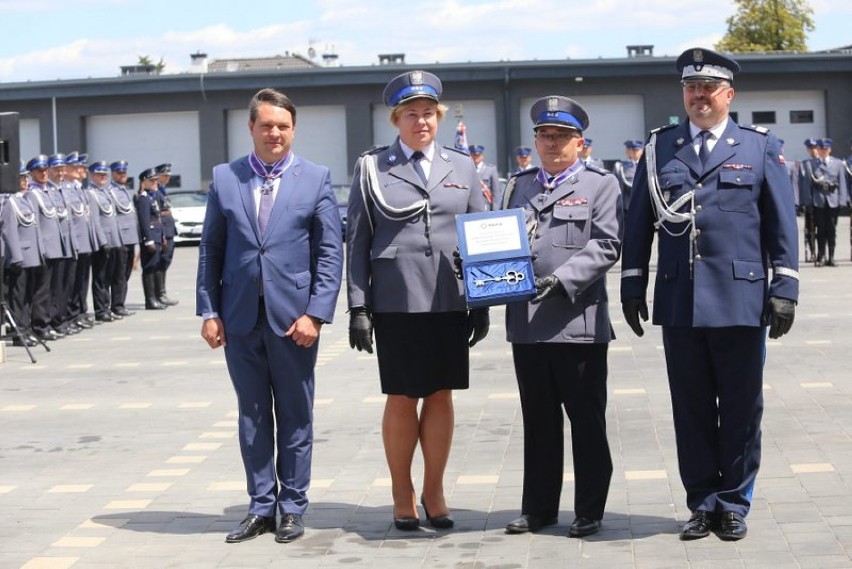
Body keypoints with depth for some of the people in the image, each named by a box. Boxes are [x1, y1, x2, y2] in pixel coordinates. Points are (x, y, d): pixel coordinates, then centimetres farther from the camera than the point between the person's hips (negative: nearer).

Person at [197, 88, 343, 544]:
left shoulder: (316, 179, 2)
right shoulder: (224, 178, 7)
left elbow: (330, 253, -1)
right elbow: (211, 249, 7)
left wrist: (315, 313, -10)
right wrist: (209, 311, -1)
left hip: (293, 317, -2)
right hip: (240, 317, 2)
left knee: (295, 417, 7)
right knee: (252, 416, 9)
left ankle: (292, 507, 17)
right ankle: (261, 506, 18)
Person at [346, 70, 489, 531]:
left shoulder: (462, 167, 11)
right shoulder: (372, 168, 4)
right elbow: (356, 241, 3)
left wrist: (482, 304, 6)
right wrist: (358, 307, -3)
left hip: (450, 301, 2)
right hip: (395, 301, -2)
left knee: (441, 395, 7)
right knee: (401, 399, 4)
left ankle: (434, 491, 20)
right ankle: (402, 496, 16)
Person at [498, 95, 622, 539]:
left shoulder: (600, 184, 3)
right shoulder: (519, 186, 19)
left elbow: (605, 245, -8)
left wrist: (562, 279, -19)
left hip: (578, 321, -4)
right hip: (527, 322, 4)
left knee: (587, 421, 3)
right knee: (538, 421, 11)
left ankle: (589, 510, 12)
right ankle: (538, 507, 20)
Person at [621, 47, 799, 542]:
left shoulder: (761, 147, 6)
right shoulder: (659, 148, 10)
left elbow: (782, 223, 4)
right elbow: (639, 222, 12)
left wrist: (785, 288, -3)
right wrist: (633, 285, 7)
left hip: (741, 300, -1)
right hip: (679, 302, 2)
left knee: (741, 408, 5)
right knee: (692, 408, 7)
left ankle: (734, 503, 17)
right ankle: (702, 502, 18)